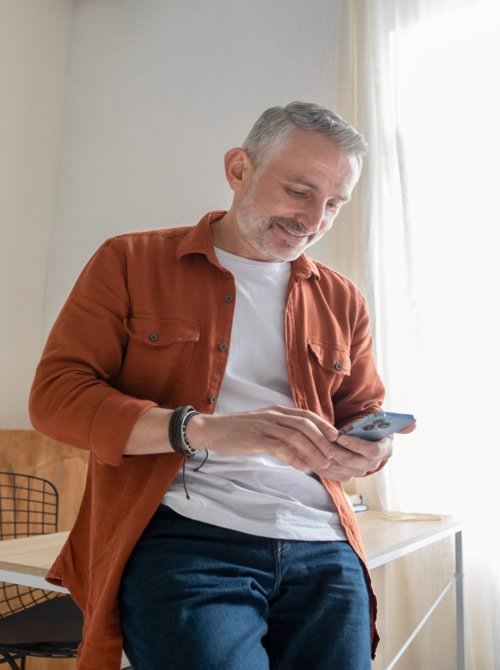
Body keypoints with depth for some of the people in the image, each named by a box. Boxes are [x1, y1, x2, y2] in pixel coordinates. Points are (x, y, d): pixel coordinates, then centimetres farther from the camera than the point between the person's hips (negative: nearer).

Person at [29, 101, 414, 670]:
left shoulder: (341, 300, 16)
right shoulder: (131, 262, 4)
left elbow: (366, 415, 22)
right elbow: (55, 395, -4)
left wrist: (369, 450, -5)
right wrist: (203, 429, -18)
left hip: (324, 550, 5)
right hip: (182, 540, -4)